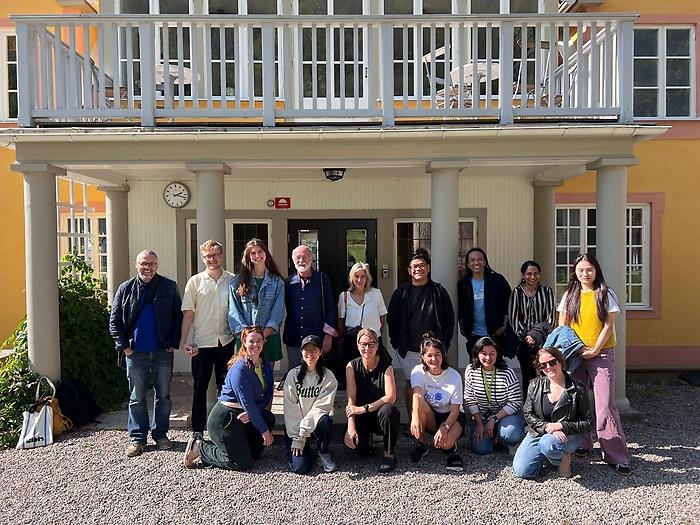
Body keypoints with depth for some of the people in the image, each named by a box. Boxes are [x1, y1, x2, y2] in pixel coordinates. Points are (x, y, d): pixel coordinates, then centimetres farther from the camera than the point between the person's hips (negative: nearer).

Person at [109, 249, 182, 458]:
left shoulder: (169, 287, 2)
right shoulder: (125, 289, 4)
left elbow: (178, 316, 2)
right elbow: (114, 320, 4)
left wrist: (173, 343, -6)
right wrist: (123, 346, -4)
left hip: (163, 352, 0)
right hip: (135, 353, 0)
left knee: (163, 395, 8)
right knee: (137, 397, 8)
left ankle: (160, 434, 21)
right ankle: (137, 437, 17)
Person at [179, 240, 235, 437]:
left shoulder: (233, 280, 1)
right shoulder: (195, 281, 0)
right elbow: (188, 313, 0)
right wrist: (183, 341, -5)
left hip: (226, 341, 1)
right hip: (202, 342, 0)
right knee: (199, 388, 8)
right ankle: (197, 431, 20)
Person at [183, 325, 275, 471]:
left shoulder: (266, 366, 4)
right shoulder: (239, 369, -21)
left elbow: (267, 396, 1)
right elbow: (247, 402, -23)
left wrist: (250, 414, -18)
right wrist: (264, 431, -22)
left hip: (240, 417, 8)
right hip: (223, 419, -8)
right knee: (244, 463, -10)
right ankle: (199, 447, 6)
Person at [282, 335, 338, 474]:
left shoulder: (328, 376, -5)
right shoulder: (293, 375, -3)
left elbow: (322, 406, -13)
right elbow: (290, 408, -7)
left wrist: (303, 433, -21)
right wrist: (296, 437, -16)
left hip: (315, 423, 0)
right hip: (294, 426, 0)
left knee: (325, 421, -35)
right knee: (301, 467, -19)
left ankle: (323, 454, -6)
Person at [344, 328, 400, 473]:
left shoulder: (386, 366, -11)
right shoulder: (352, 366, -6)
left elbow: (391, 397, -22)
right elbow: (351, 399, -11)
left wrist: (364, 408, -24)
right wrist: (351, 427, -23)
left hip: (381, 416, -1)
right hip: (362, 418, 1)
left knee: (388, 410, -35)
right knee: (353, 442, -27)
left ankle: (389, 454, -14)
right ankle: (365, 441, 13)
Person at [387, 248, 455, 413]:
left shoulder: (438, 291, 2)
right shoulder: (401, 292, 2)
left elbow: (449, 319, 6)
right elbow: (391, 319, 7)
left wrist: (445, 343, 1)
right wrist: (396, 343, 2)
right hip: (408, 350, 1)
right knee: (411, 384, 9)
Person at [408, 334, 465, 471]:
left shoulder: (454, 376, -17)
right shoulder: (418, 372, -14)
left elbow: (455, 409, -17)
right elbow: (417, 395, -34)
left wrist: (445, 427, -35)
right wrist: (415, 417, -53)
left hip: (450, 416, -2)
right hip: (430, 417, 2)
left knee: (444, 443, -32)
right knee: (420, 405, -32)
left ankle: (452, 447, 7)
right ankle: (422, 444, -10)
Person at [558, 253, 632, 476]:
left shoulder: (606, 294, 0)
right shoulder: (569, 295, 8)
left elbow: (608, 325, -4)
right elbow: (562, 326, 8)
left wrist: (594, 350, -12)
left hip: (601, 354, -3)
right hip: (574, 355, 3)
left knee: (605, 404, -9)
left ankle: (617, 456, -4)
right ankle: (582, 444, 22)